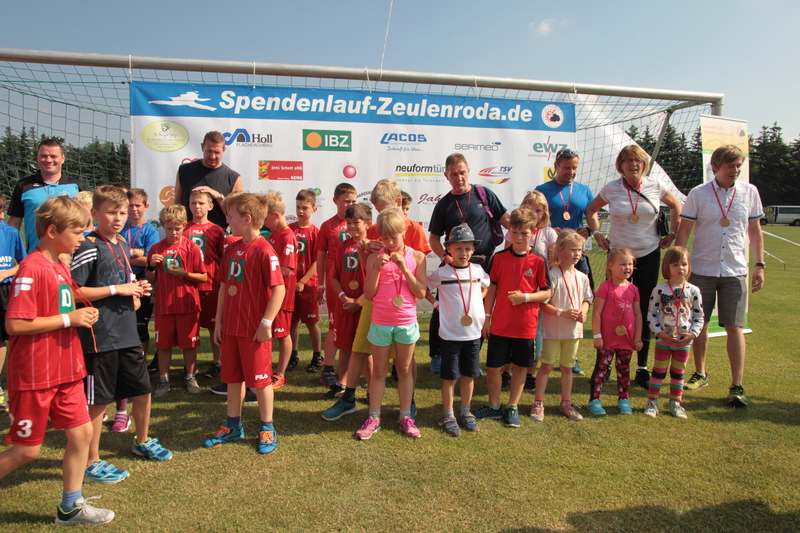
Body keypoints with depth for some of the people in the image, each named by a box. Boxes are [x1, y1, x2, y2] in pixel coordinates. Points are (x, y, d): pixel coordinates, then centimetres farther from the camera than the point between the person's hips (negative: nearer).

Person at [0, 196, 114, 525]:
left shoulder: (61, 267, 10)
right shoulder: (32, 268, -18)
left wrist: (83, 315, 6)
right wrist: (69, 318, -19)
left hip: (65, 370, 8)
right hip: (34, 375, -8)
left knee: (82, 433, 9)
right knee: (27, 449, 4)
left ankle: (70, 507, 23)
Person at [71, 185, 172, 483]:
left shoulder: (123, 245, 11)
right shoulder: (90, 248, -13)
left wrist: (137, 290, 4)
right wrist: (117, 289, -19)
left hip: (127, 333, 8)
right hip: (100, 338, -8)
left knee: (143, 390, 17)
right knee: (97, 401, 4)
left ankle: (142, 441, 39)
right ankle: (91, 462, 21)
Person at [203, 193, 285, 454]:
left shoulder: (263, 250, -16)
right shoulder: (231, 249, 9)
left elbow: (279, 288, -19)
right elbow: (224, 285, 14)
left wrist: (266, 322, -20)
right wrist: (218, 320, 12)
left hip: (255, 330, -8)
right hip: (230, 327, 8)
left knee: (260, 379, 5)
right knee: (232, 377, 17)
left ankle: (267, 429, 22)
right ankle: (233, 426, 33)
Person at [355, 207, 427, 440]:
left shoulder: (417, 257, -1)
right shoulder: (374, 258, -1)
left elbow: (421, 293, -7)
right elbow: (369, 294, -4)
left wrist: (404, 268, -15)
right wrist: (377, 269, -16)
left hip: (407, 323, 0)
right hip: (380, 323, 0)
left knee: (404, 370, 12)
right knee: (379, 371, 10)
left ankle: (405, 417, 25)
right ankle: (374, 418, 21)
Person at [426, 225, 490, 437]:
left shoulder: (478, 270, 4)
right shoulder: (441, 273, -6)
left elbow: (486, 286, 24)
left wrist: (478, 302, 11)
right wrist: (437, 304, -2)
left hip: (474, 333, 3)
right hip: (450, 334, -3)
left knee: (469, 375, 13)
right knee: (450, 377, 4)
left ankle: (466, 412, 29)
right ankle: (448, 416, 18)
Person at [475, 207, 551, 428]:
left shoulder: (538, 261, -4)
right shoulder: (499, 258, 0)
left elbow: (547, 293, -1)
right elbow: (492, 288, 5)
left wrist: (525, 297, -17)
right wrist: (487, 317, 3)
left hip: (526, 326, -1)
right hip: (499, 324, 1)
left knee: (520, 367, 11)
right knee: (493, 367, 6)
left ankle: (512, 407, 28)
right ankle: (493, 406, 26)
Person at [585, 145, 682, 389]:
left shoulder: (655, 186, -1)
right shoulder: (611, 188, -3)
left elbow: (675, 206, 16)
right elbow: (591, 210, 13)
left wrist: (672, 234, 10)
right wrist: (596, 234, 3)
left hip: (649, 257, 1)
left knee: (644, 312, 5)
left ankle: (642, 368, 15)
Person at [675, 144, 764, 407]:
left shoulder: (750, 192, 4)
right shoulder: (698, 194, -3)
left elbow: (755, 230, 10)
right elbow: (684, 231, -1)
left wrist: (760, 265, 5)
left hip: (735, 271, 1)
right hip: (701, 269, 0)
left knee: (735, 327, -3)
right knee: (699, 324, 10)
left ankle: (737, 386, 2)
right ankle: (700, 374, 27)